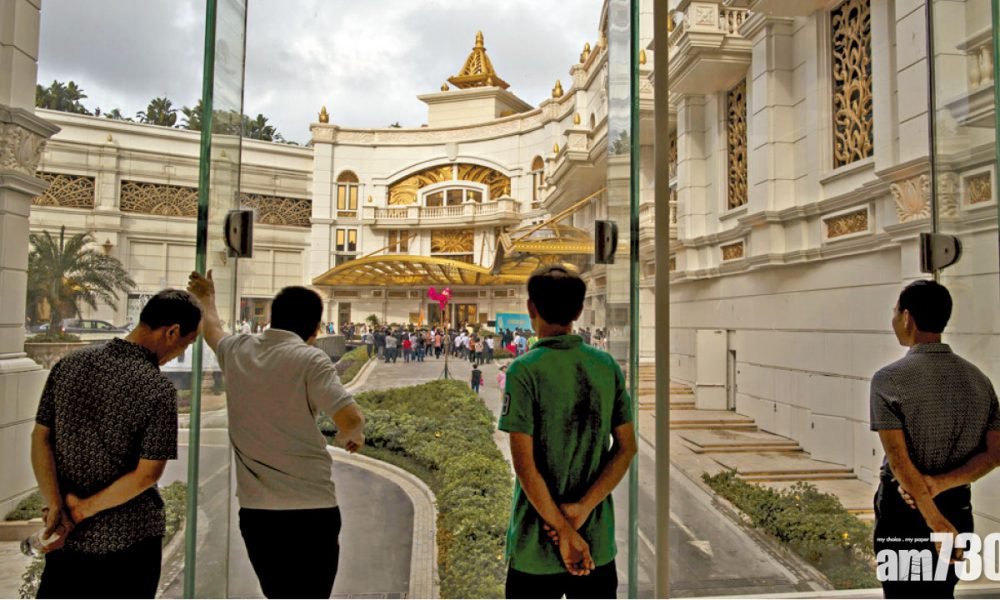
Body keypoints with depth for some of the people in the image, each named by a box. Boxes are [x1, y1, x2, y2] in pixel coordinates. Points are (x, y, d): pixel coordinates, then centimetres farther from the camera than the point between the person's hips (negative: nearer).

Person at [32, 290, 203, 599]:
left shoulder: (69, 365, -4)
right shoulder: (159, 389, -21)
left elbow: (40, 438, -4)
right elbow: (147, 474, -21)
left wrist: (56, 507, -9)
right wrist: (84, 508, -10)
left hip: (65, 537, 5)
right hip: (129, 538, -4)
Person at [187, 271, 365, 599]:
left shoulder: (237, 350, 7)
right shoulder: (310, 359, -10)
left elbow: (213, 331, 31)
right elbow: (351, 418, -21)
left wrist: (206, 297, 51)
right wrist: (349, 436, 3)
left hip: (255, 510, 5)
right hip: (311, 510, -5)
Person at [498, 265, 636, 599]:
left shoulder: (524, 370, -14)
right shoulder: (607, 366, 0)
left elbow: (524, 463, -17)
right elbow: (626, 448, -1)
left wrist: (564, 532, -12)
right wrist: (583, 508, -8)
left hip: (537, 548, -4)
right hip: (598, 544, 4)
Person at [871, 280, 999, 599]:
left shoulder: (889, 379, -16)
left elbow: (900, 461, -21)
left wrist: (936, 522, -18)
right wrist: (940, 484, -13)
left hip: (905, 511, -6)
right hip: (958, 509, 6)